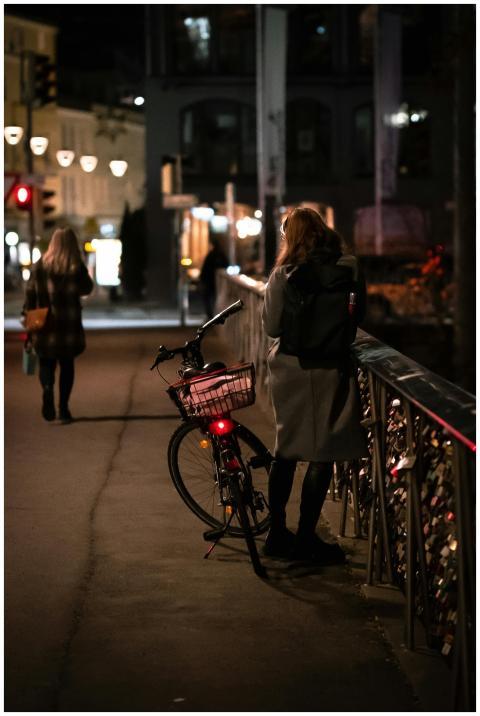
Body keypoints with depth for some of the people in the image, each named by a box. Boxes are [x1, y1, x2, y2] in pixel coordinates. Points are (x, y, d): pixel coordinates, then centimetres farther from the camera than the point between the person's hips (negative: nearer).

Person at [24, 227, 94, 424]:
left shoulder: (40, 266, -1)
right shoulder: (77, 267, -6)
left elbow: (30, 294, 0)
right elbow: (87, 289, 10)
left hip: (44, 323, 1)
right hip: (70, 325, -1)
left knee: (46, 362, 12)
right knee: (67, 364, 11)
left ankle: (47, 388, -19)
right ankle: (63, 408, 8)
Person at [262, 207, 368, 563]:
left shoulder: (283, 275, -9)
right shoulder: (348, 268, -8)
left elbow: (272, 327, -8)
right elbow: (359, 313, 2)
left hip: (290, 368, 2)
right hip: (330, 367, -2)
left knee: (286, 450, 15)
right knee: (322, 454, 4)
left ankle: (277, 533, 22)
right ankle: (306, 537, 6)